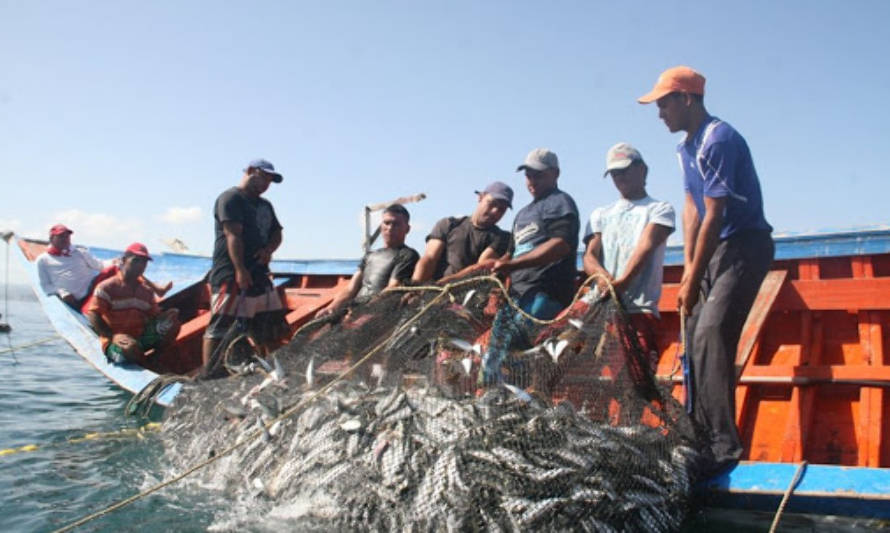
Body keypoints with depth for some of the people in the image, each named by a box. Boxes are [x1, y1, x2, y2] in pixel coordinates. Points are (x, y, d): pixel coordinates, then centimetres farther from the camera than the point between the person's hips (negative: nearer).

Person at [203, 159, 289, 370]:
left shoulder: (265, 205, 23)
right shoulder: (230, 198, -6)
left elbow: (277, 234, 22)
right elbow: (233, 235, -16)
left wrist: (269, 249, -2)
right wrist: (240, 270, -25)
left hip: (259, 275, 9)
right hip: (231, 276, -9)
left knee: (272, 329, 12)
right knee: (221, 328, -10)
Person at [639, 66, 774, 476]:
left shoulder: (719, 140, -19)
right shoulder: (687, 148, 12)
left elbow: (713, 216, -21)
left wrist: (693, 280, -17)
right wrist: (688, 267, 1)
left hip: (745, 246, -10)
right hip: (715, 247, 10)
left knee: (710, 334, -22)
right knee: (696, 337, 9)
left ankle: (724, 445, -21)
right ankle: (701, 437, 18)